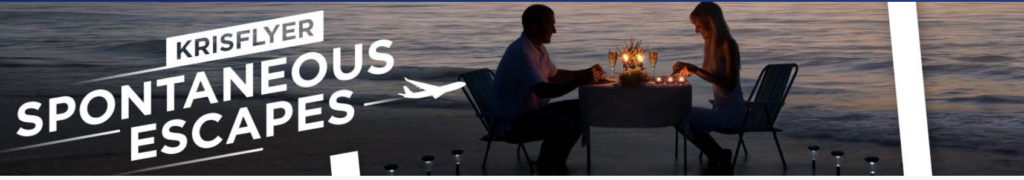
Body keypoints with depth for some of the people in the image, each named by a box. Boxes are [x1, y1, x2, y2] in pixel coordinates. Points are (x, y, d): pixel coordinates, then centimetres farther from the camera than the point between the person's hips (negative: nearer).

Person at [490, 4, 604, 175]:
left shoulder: (539, 48, 7)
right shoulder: (519, 52, -24)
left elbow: (553, 75, 24)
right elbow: (543, 90, -32)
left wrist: (585, 73, 11)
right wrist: (580, 81, -28)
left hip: (531, 111, 10)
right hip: (511, 121, -10)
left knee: (581, 110, 6)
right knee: (563, 125, -29)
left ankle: (556, 161, 15)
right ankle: (546, 168, -6)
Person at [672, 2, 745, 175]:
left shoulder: (728, 44, -15)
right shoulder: (710, 43, 9)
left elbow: (730, 84, -24)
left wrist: (697, 70, -24)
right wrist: (687, 67, 8)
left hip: (732, 112, -9)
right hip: (721, 110, 9)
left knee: (684, 118, -21)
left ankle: (718, 156, -1)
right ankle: (718, 157, 9)